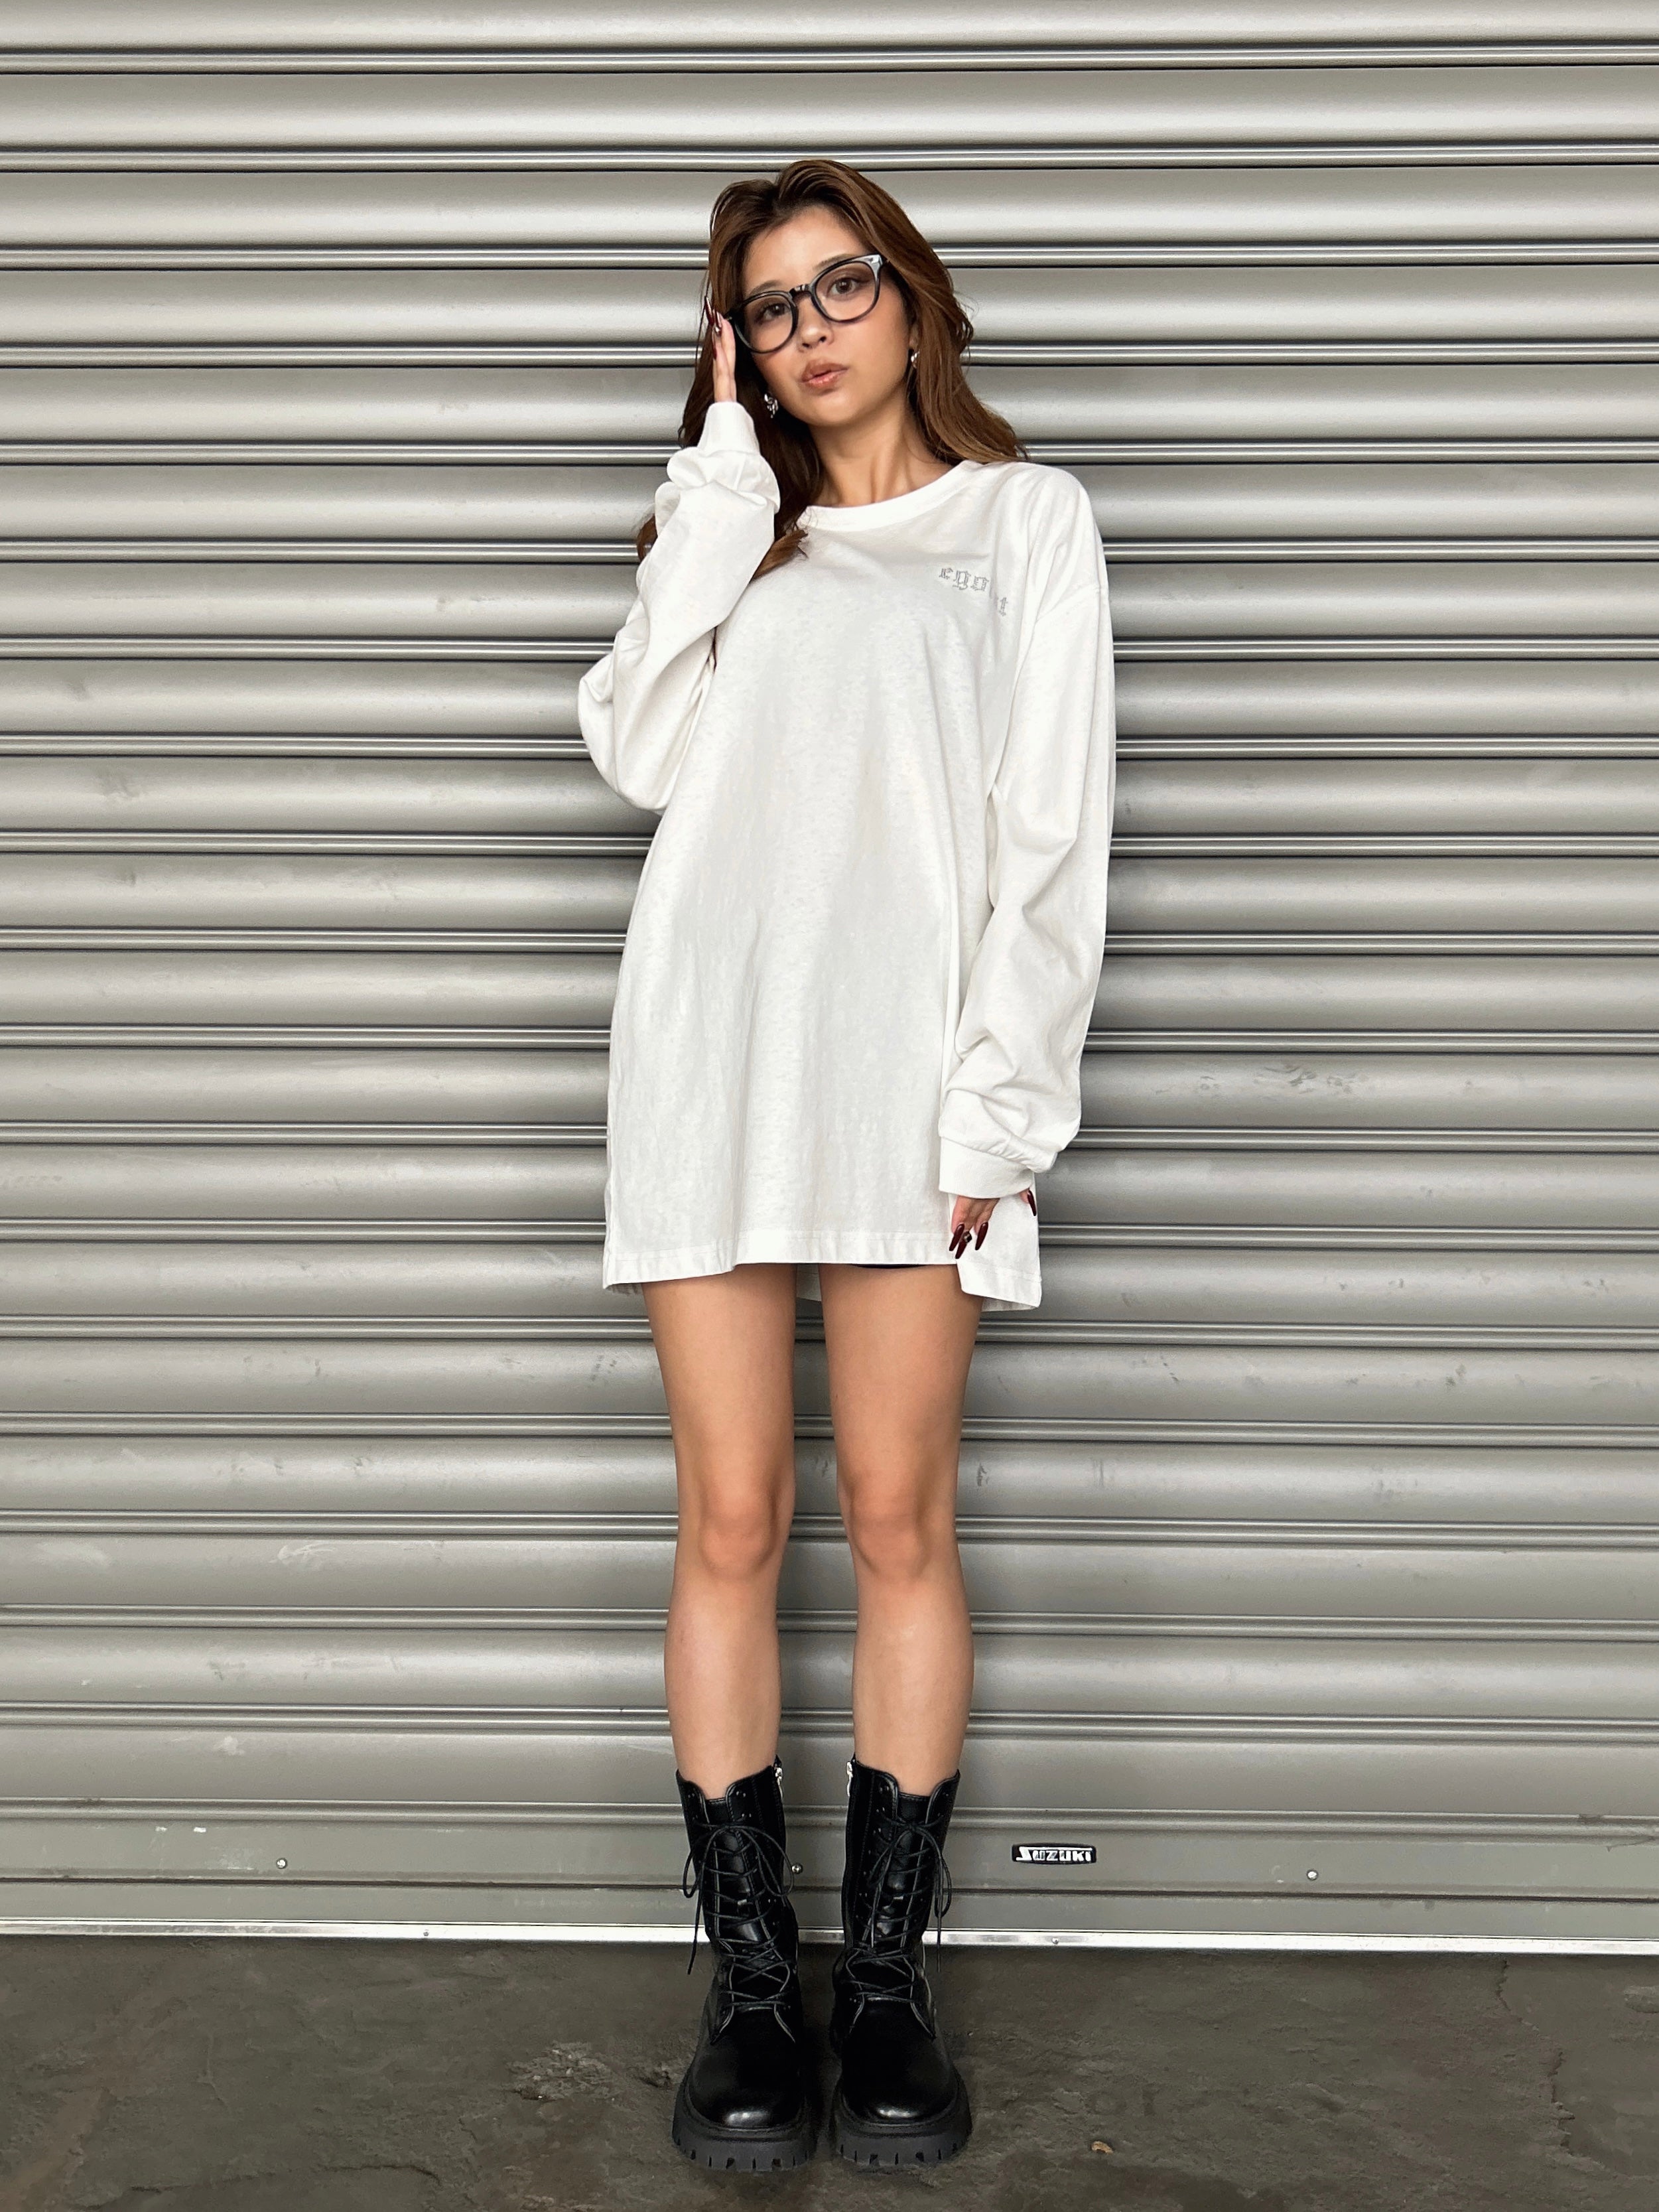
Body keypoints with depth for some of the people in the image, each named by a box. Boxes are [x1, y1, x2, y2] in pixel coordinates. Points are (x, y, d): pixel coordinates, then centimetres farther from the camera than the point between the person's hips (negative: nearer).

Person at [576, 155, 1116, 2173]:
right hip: (708, 1046, 3)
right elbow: (639, 753, 4)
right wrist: (722, 482, 7)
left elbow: (1052, 830, 3)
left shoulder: (1024, 516, 14)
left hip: (906, 1069, -2)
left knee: (898, 1516, -2)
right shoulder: (720, 530, 23)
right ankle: (748, 1981, 8)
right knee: (730, 1521, 0)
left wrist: (1001, 1096, -8)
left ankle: (886, 1979, 8)